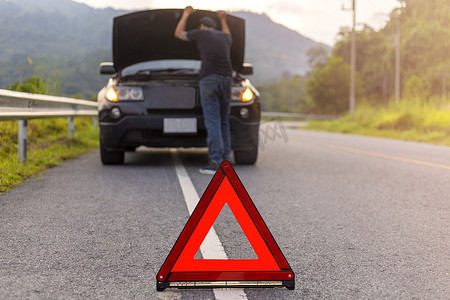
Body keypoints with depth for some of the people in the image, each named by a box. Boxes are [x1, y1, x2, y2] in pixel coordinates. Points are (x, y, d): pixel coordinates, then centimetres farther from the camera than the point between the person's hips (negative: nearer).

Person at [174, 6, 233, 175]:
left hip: (209, 80, -5)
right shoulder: (224, 36, 22)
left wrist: (186, 15, 39)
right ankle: (225, 161, 8)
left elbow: (178, 34, 26)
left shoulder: (201, 33, 10)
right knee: (223, 123, 11)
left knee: (212, 123, -9)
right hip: (226, 80, 5)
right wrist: (223, 20, 60)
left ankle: (215, 163, -15)